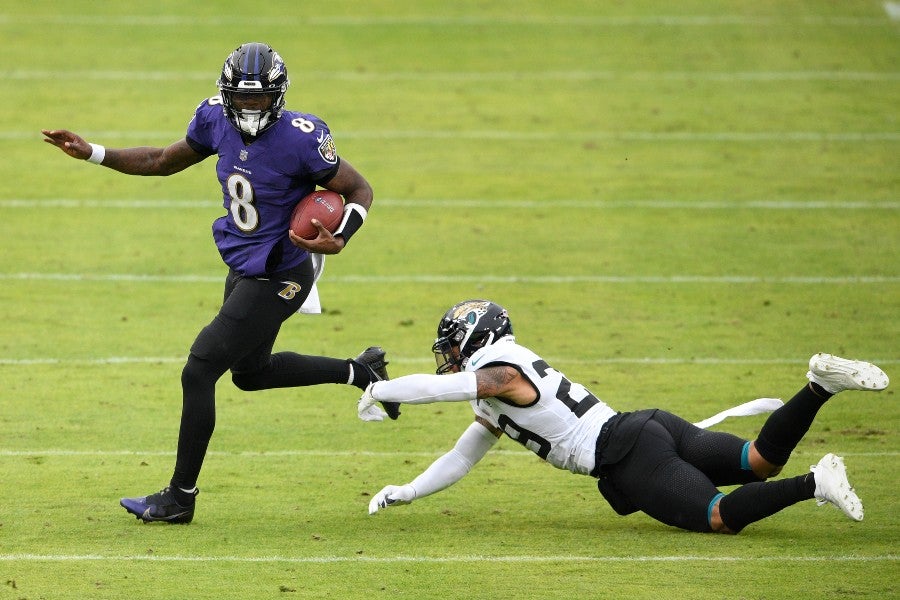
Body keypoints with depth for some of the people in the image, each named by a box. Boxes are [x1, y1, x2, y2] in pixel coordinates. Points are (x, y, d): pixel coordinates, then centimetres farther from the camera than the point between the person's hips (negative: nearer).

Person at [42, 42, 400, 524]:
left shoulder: (301, 138, -26)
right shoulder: (216, 119, -7)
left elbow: (359, 190, -15)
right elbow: (165, 162, 10)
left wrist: (340, 239, -33)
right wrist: (91, 154, 3)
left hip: (277, 279, -8)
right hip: (243, 268, 8)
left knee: (198, 373, -8)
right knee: (250, 372, 26)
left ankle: (179, 497, 5)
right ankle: (360, 371, 40)